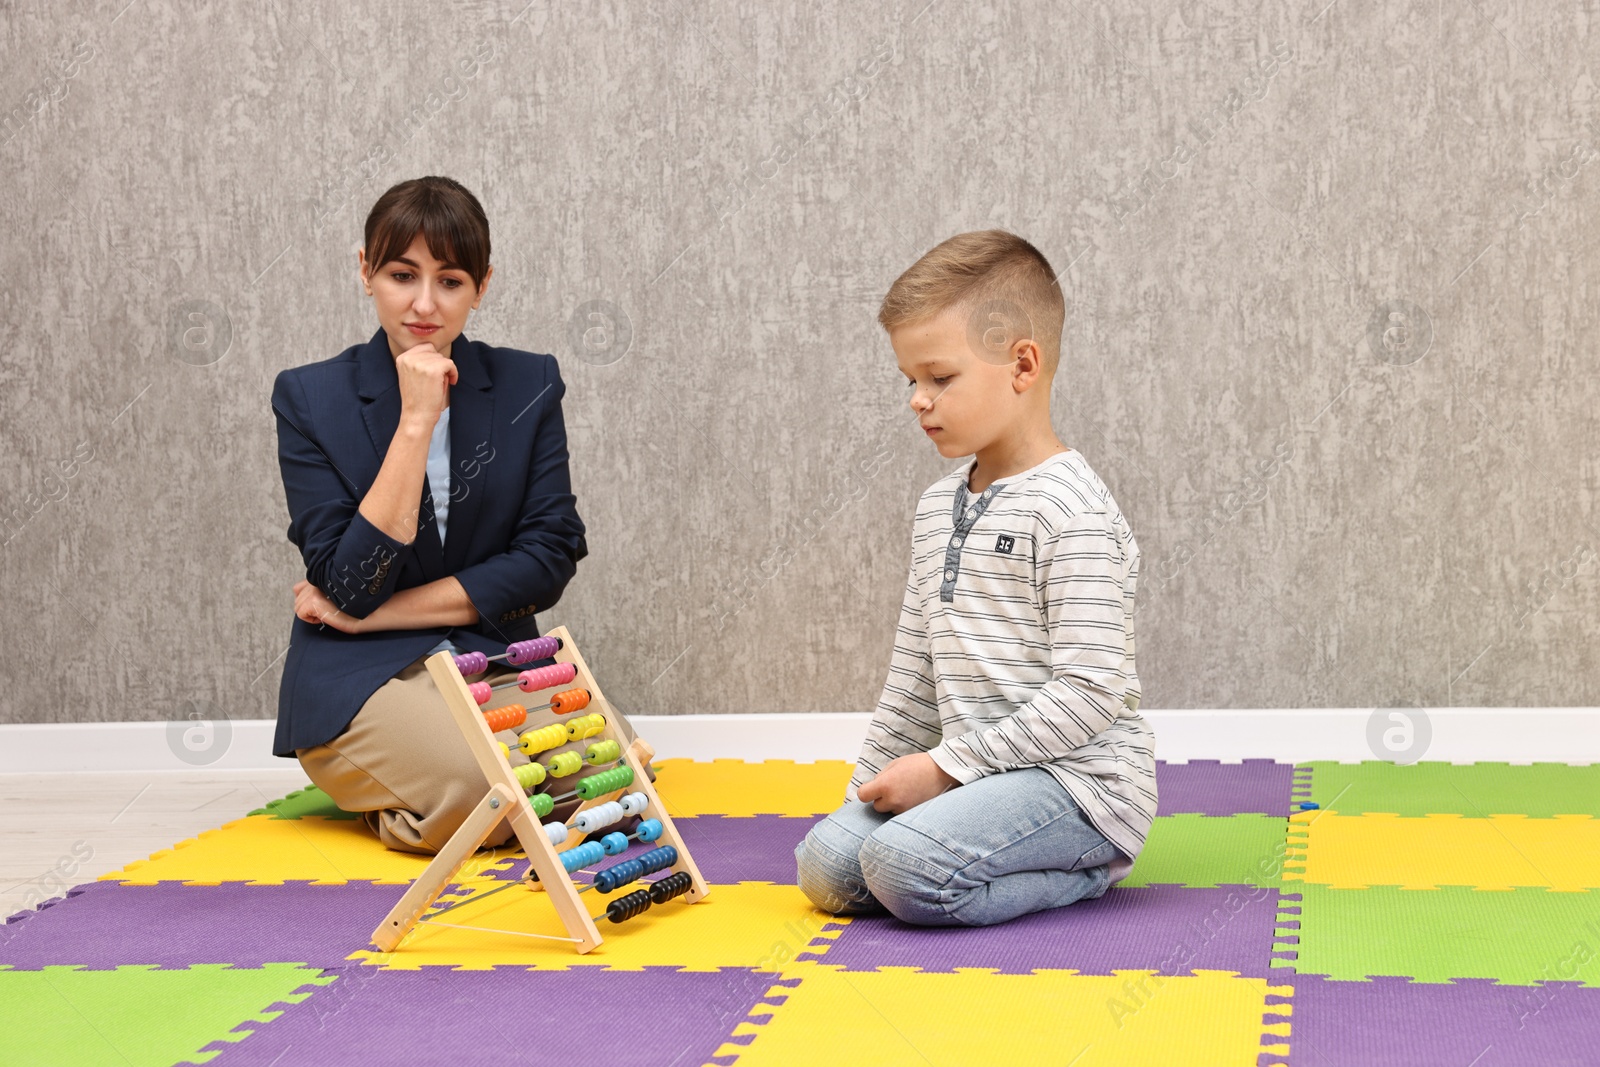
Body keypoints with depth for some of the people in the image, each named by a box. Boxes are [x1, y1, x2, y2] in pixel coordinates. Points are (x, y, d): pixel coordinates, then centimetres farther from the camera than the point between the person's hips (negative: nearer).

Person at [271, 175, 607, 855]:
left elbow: (550, 556, -3)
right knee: (481, 785, -34)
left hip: (494, 657, 4)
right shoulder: (310, 398, -2)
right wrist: (416, 421, -18)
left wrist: (377, 613, -8)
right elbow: (349, 587, -12)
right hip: (358, 677, -3)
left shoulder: (529, 386, 4)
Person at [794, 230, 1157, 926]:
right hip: (981, 775, 9)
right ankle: (1043, 857, 5)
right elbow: (915, 670, 22)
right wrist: (873, 781, 16)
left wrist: (947, 766, -18)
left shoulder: (1071, 510, -14)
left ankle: (1085, 872, -5)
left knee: (907, 864, -29)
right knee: (826, 864, -6)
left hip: (1075, 779, -9)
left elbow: (1089, 692, -19)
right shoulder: (939, 507, 15)